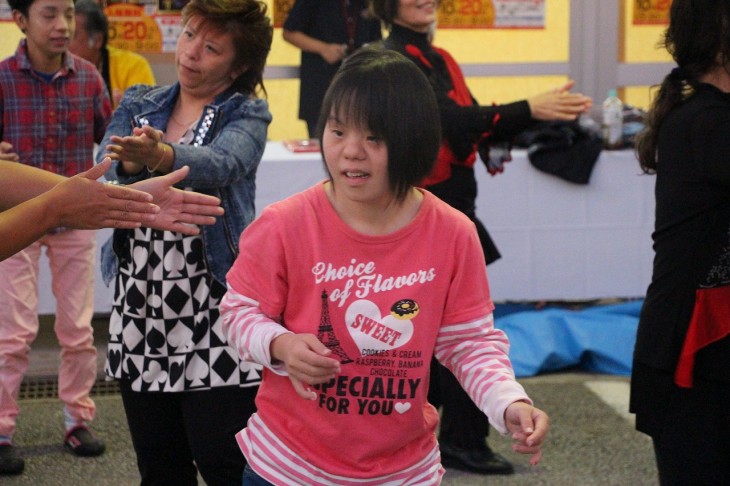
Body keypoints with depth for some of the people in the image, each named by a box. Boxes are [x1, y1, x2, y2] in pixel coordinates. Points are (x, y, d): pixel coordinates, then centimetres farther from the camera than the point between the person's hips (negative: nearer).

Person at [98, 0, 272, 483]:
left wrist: (158, 155, -44)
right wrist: (130, 162, -30)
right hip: (140, 308, 5)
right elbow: (105, 175, -7)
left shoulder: (247, 116, -2)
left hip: (214, 310, -4)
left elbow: (218, 164, -24)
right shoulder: (137, 105, 11)